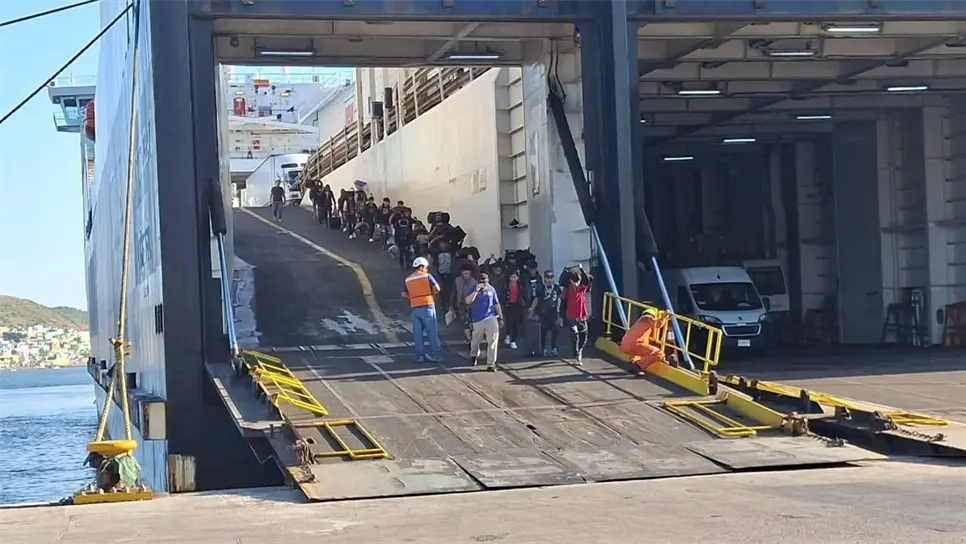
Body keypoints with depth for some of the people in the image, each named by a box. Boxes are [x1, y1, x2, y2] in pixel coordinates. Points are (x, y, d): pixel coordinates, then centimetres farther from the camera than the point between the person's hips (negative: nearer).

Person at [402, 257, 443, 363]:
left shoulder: (408, 279, 12)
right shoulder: (427, 276, 0)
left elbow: (404, 295, 9)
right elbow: (437, 289, -9)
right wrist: (432, 295, 9)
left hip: (414, 308, 4)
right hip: (427, 306, -3)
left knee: (417, 333, 7)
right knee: (432, 332, 2)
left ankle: (420, 356, 9)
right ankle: (435, 354, 2)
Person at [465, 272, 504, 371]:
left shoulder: (491, 289, 6)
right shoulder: (474, 289, -1)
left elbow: (496, 304, 14)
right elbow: (468, 301, -17)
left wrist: (500, 317, 13)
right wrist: (476, 290, -23)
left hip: (491, 318, 1)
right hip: (477, 320, -1)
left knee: (493, 340, -14)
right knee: (475, 341, 13)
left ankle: (491, 363, -10)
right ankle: (474, 355, 47)